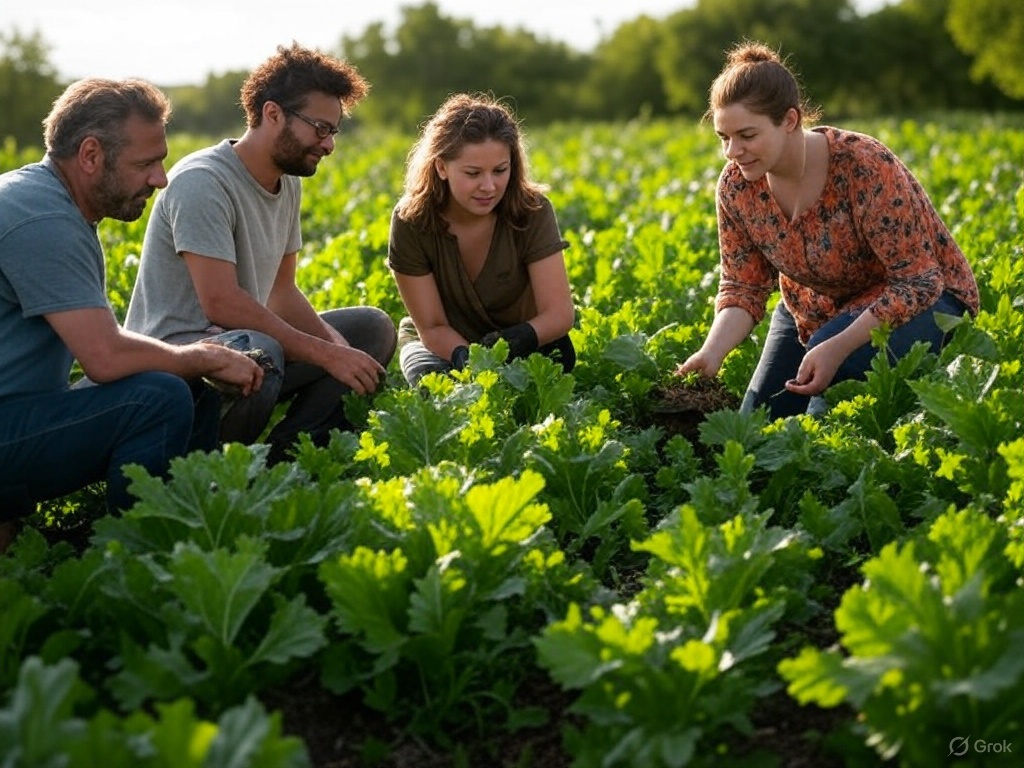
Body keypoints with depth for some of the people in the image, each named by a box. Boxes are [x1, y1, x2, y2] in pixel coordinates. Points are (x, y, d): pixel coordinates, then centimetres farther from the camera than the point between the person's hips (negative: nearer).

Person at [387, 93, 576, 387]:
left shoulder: (532, 211, -21)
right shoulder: (411, 221, -21)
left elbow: (560, 313, -24)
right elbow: (433, 327, -18)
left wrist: (520, 338, -46)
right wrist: (463, 355, -41)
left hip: (519, 346, 1)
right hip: (442, 345, -1)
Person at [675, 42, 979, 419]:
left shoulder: (866, 167, -32)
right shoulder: (736, 184, -17)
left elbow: (917, 282, -28)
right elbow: (743, 286, -10)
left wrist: (837, 347, -40)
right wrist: (712, 352, -30)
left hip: (918, 300, -5)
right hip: (816, 306, 6)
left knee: (834, 357, -35)